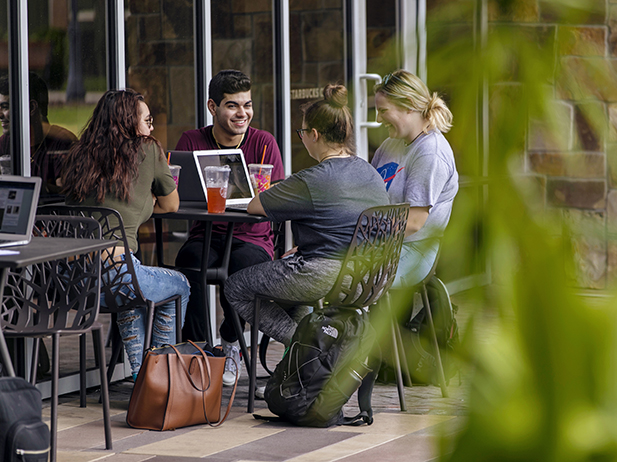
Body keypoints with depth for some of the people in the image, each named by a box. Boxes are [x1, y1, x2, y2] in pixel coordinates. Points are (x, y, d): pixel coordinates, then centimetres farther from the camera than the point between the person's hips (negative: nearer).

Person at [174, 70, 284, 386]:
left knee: (243, 263, -35)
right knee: (189, 260, -33)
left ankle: (230, 341, -9)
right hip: (206, 234, 1)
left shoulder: (263, 143, 2)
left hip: (251, 238, -1)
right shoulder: (192, 141, 5)